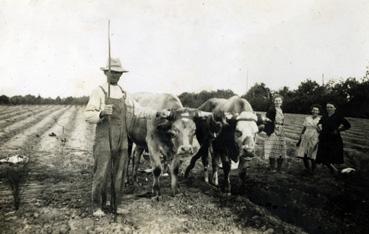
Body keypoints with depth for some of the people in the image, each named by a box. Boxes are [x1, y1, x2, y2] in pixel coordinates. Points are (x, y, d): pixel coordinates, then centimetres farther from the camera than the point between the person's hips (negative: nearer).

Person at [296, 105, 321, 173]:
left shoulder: (320, 120, -1)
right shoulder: (307, 118, 9)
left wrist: (318, 142, -9)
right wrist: (300, 139, 12)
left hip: (314, 139, -3)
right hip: (305, 138, 3)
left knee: (312, 157, -3)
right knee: (304, 156, 1)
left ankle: (312, 171, 15)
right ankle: (307, 169, 20)